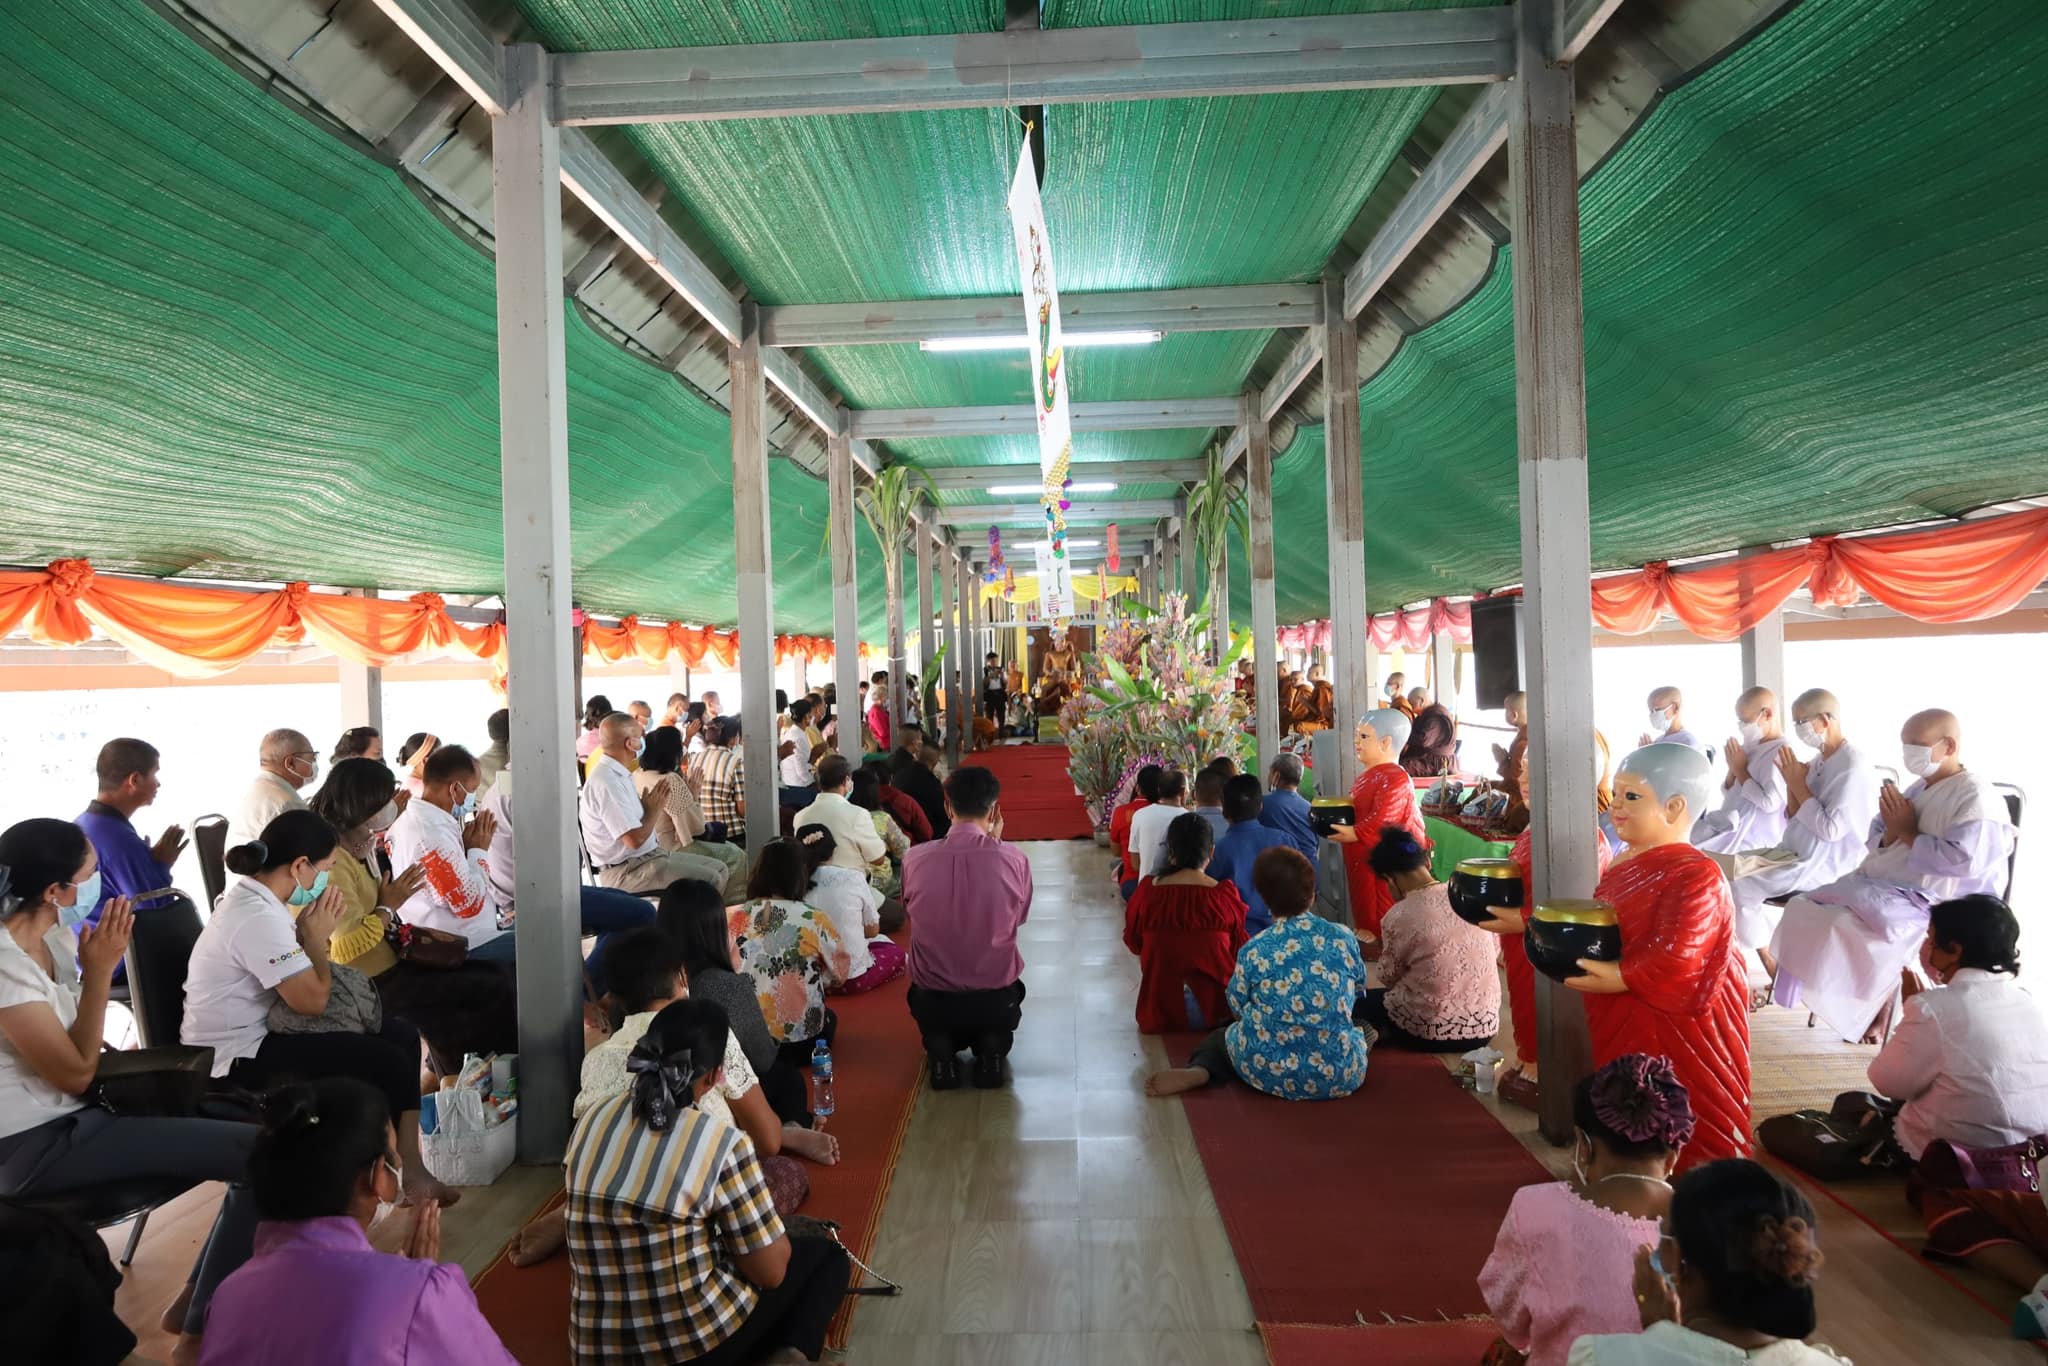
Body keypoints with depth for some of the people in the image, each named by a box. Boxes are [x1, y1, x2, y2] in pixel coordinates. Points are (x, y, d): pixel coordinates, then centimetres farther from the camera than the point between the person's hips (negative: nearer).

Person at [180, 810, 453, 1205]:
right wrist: (317, 936, -12)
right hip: (239, 1059, -10)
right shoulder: (259, 918, -26)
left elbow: (298, 979, 11)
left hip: (256, 1031, 10)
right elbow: (312, 1000, -24)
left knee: (402, 1036, 3)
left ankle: (409, 1166, 5)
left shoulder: (250, 897, 7)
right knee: (388, 1062, -17)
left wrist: (311, 932, -5)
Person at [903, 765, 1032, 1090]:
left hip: (933, 998, 0)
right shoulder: (1014, 859, -16)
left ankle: (940, 1051, 7)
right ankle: (991, 1050, 7)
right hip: (996, 997, 0)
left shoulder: (915, 859, -13)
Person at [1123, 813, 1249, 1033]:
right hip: (1215, 1012, 0)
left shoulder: (1147, 891, -12)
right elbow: (1241, 950, 0)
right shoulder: (1225, 896, -15)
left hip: (1159, 1014, 1)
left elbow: (1133, 943, 6)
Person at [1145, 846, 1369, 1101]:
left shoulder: (1253, 951, -9)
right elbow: (1357, 989, 12)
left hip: (1271, 1073, -1)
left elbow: (1238, 1006, 3)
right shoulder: (1343, 938, -4)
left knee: (1223, 1035, 31)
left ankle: (1198, 1071, -3)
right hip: (1340, 1076, 1)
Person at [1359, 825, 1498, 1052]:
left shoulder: (1398, 916, -16)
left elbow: (1389, 978, -3)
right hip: (1484, 1027, 5)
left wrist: (1378, 953, 14)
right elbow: (1493, 951, 13)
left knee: (1360, 1001, 20)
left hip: (1431, 1033, -5)